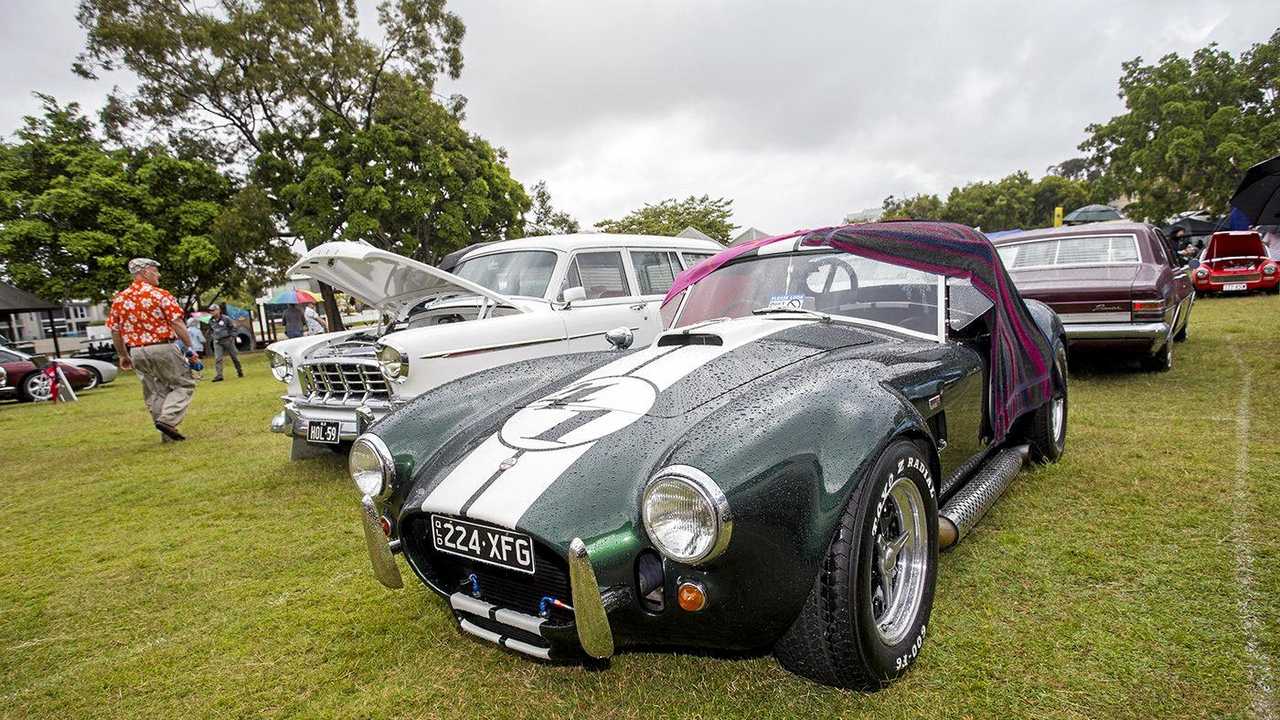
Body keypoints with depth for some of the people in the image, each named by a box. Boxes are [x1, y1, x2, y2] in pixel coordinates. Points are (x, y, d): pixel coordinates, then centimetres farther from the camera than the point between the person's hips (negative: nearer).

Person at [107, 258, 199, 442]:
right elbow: (178, 325, -12)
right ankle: (167, 419, -13)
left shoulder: (119, 299, 8)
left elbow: (115, 332, 10)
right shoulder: (160, 294, -8)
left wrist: (123, 355, 20)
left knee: (154, 392, 13)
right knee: (184, 384, 6)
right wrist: (190, 347, -6)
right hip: (163, 348, -6)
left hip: (136, 352, 6)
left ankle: (167, 434, 15)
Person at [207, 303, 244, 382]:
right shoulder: (211, 321, 7)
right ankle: (218, 375, -11)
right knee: (217, 359, -9)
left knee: (234, 357, 7)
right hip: (217, 342, 3)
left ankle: (240, 371, 24)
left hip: (227, 340, -3)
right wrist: (211, 339, 13)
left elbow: (233, 327, 0)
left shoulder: (226, 318, -6)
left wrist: (232, 336, -7)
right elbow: (210, 331, 20)